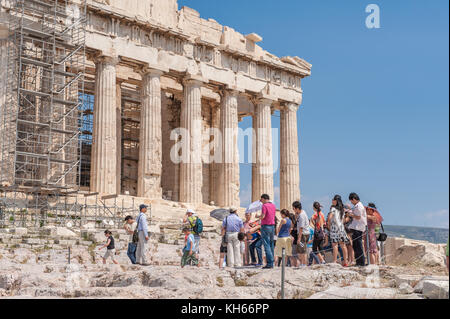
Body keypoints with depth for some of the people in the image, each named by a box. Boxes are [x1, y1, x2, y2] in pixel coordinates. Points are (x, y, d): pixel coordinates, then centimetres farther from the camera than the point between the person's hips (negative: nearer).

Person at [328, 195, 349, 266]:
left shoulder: (333, 208, -7)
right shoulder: (342, 209, 14)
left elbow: (330, 217, -19)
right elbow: (343, 219, 17)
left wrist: (329, 223, -4)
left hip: (334, 227, -7)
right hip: (341, 227, 7)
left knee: (335, 245, -8)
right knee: (343, 245, 8)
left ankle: (335, 261, -11)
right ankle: (345, 261, 10)